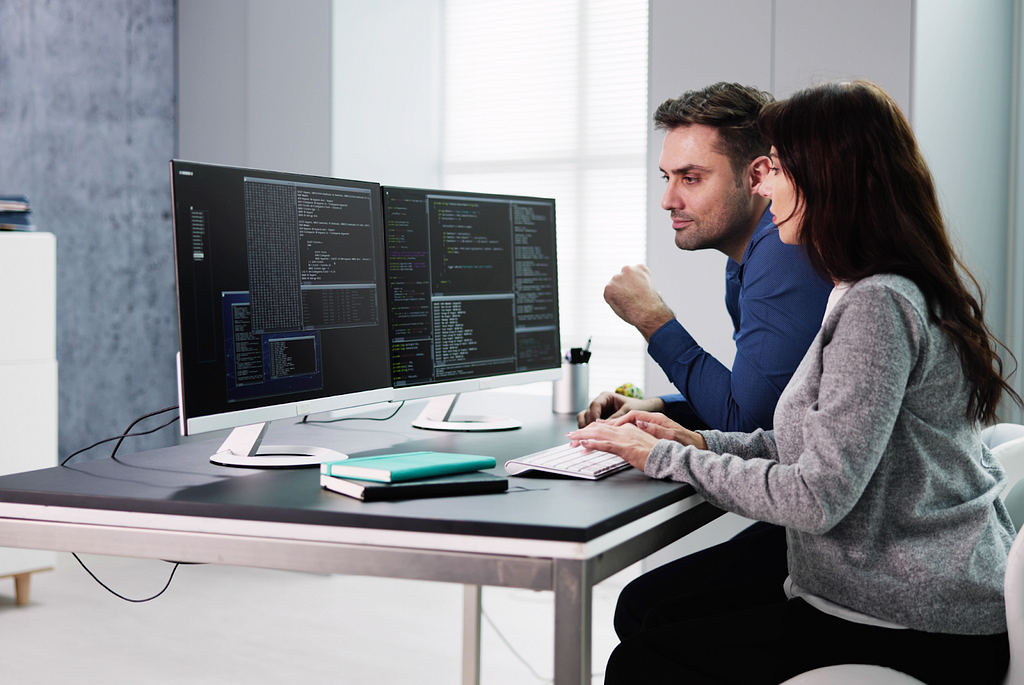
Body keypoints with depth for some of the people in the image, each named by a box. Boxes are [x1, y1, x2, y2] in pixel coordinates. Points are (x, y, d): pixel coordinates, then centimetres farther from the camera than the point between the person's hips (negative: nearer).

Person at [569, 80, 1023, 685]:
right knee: (649, 607, 13)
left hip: (914, 633, -10)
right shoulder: (904, 289, 12)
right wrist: (697, 442, 6)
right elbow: (828, 446, 15)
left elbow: (818, 497, -23)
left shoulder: (878, 304, -21)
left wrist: (668, 458, -12)